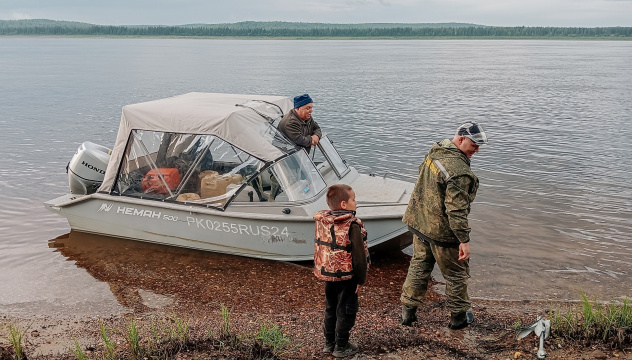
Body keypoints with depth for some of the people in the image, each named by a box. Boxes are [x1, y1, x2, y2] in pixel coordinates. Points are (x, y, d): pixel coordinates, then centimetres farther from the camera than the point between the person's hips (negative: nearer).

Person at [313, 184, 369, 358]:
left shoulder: (321, 221, -2)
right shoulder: (352, 225, -20)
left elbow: (319, 248, 7)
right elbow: (359, 255, -17)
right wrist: (361, 279, -7)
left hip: (327, 273, 6)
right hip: (346, 276, -6)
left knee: (330, 309, 20)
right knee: (345, 311, 8)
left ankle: (329, 343, 31)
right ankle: (341, 347, 18)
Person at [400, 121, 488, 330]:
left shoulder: (436, 150, 1)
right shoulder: (459, 171, -27)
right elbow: (456, 210, -29)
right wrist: (464, 240, -24)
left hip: (419, 223, 8)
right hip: (442, 231, -8)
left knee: (419, 266, 21)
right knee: (456, 274, 12)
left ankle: (408, 311, 29)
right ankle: (458, 316, 28)